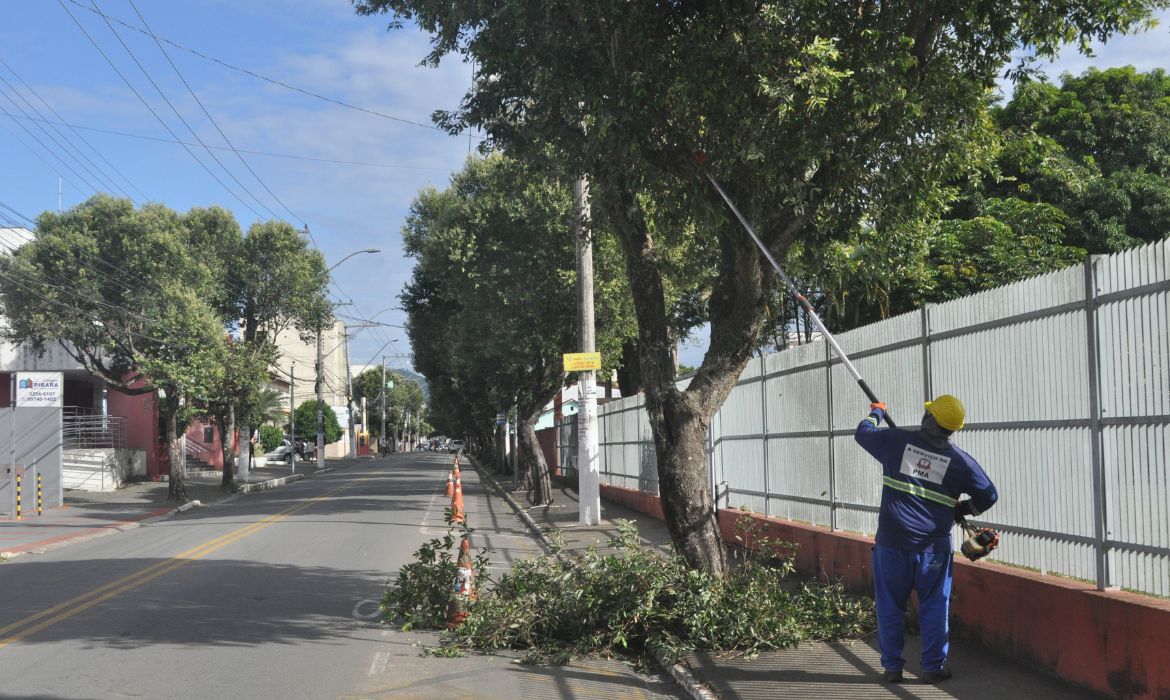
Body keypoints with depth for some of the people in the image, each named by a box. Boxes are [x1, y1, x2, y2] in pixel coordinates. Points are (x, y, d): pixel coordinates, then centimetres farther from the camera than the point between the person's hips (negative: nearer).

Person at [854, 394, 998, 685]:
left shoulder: (896, 441, -3)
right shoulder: (960, 461, -2)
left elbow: (863, 433, 15)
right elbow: (989, 495, 6)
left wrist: (876, 413, 35)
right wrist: (962, 509, 23)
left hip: (892, 543, 0)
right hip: (934, 547, 0)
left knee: (890, 606, 10)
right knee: (934, 607, 10)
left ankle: (892, 666, 14)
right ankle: (933, 667, 13)